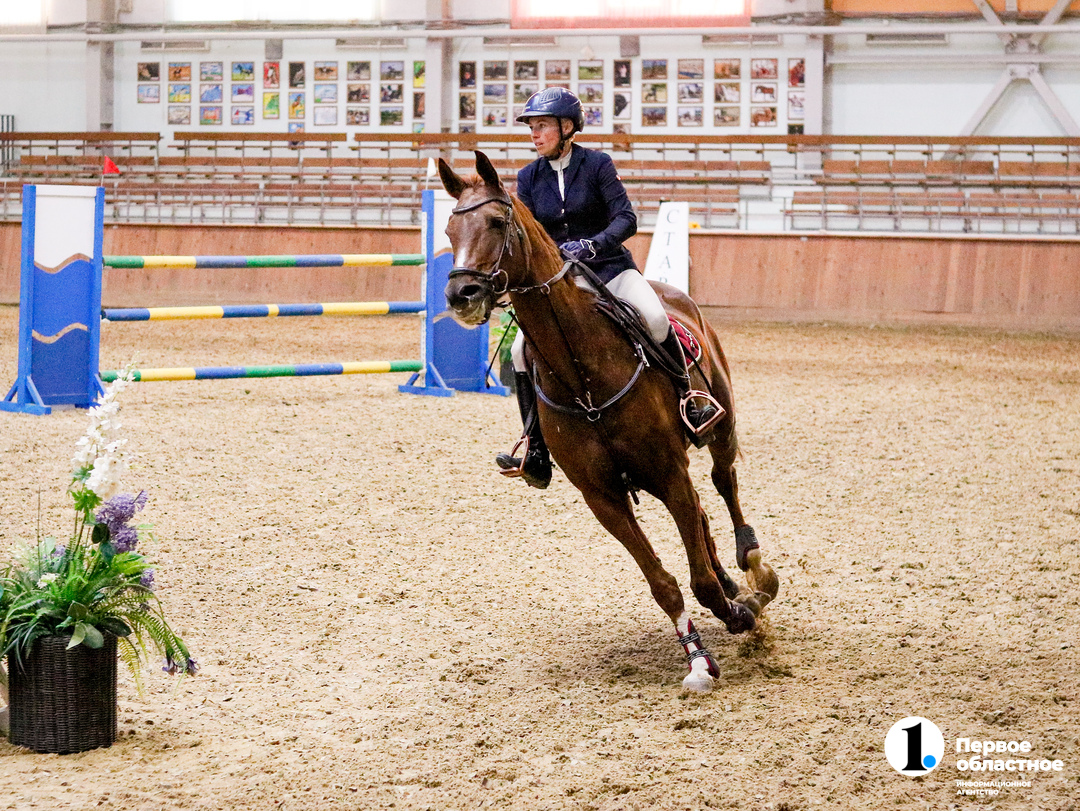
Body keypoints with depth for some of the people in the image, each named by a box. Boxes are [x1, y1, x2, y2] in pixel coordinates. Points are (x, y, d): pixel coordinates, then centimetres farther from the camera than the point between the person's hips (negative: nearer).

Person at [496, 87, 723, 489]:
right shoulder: (530, 177, 6)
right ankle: (535, 451, -8)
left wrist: (591, 245, -29)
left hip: (609, 267, -3)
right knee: (522, 348, -17)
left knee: (654, 318, -32)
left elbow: (626, 218, -12)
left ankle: (689, 399, -12)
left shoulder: (597, 164, -4)